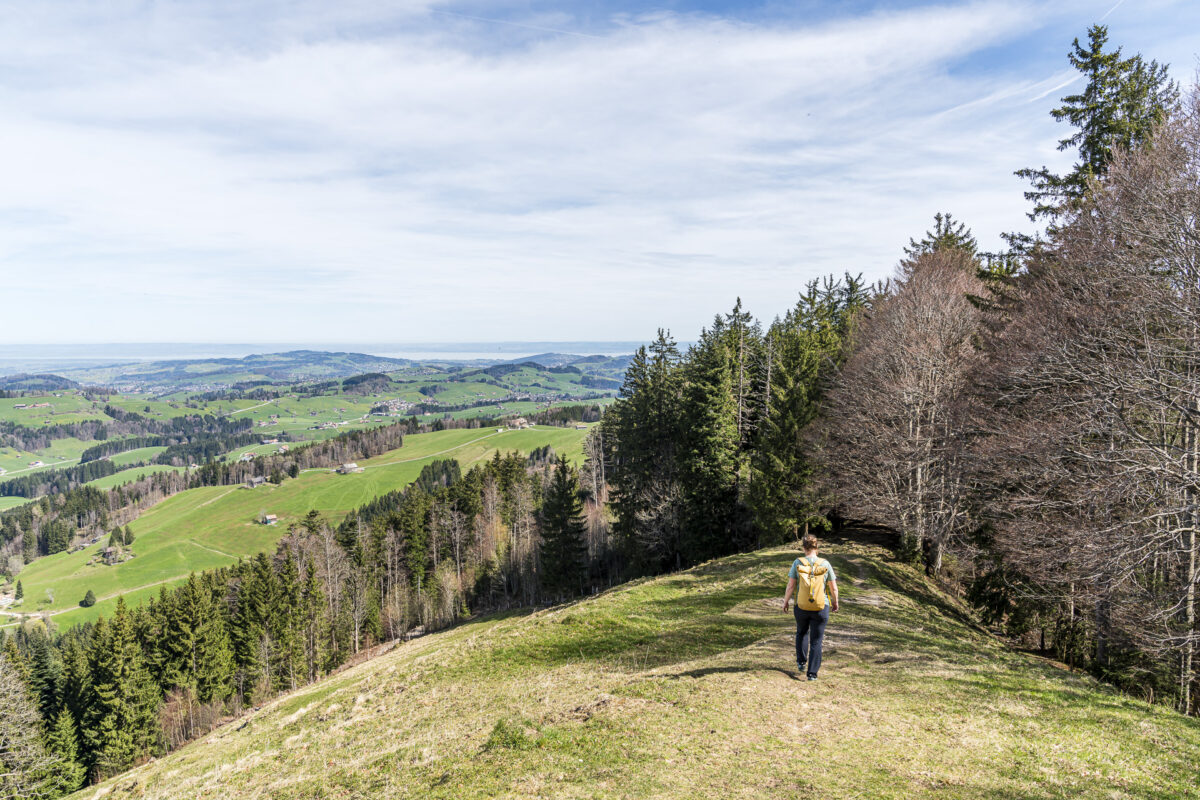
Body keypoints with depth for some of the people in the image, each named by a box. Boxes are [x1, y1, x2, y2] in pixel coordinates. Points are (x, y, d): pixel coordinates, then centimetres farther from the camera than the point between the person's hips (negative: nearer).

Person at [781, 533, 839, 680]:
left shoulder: (797, 563, -9)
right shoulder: (825, 564, -8)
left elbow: (790, 586, -8)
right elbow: (833, 588, -2)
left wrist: (785, 601, 7)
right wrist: (835, 603, 16)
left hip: (801, 607, 1)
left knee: (802, 632, 28)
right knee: (816, 641, 8)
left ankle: (801, 662, 31)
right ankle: (812, 673, 6)